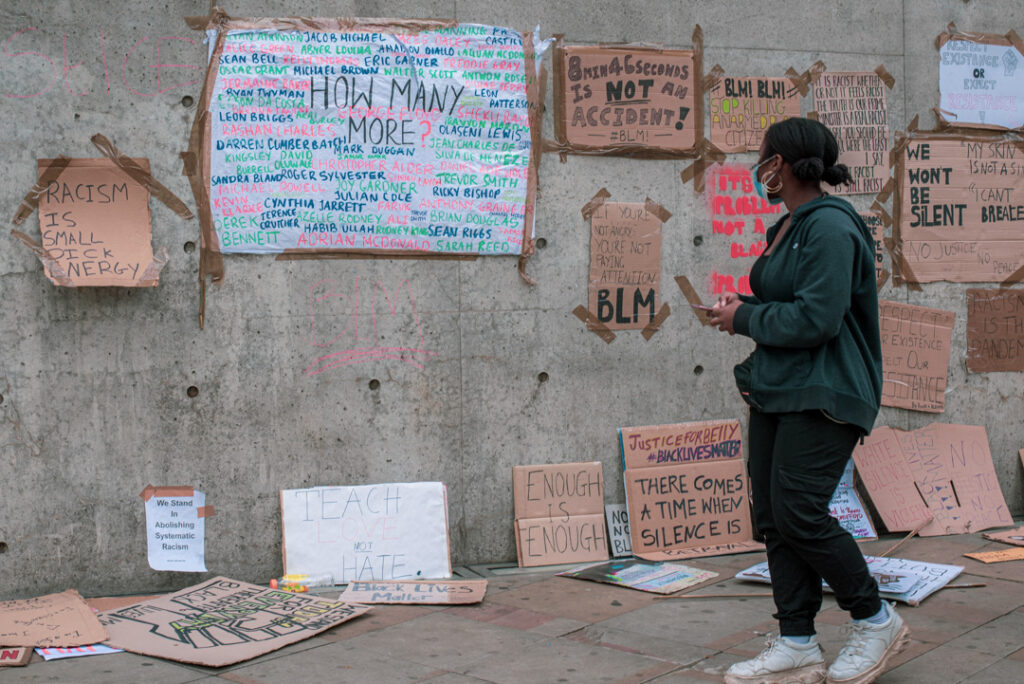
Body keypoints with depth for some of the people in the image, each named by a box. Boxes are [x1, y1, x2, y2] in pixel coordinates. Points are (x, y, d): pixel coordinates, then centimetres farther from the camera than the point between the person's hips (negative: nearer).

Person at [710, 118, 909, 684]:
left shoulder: (830, 229, -15)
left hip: (823, 396, -10)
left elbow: (816, 319, -22)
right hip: (776, 392, 10)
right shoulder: (787, 228, 16)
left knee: (798, 512, -13)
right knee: (771, 517, 6)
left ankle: (876, 620, 7)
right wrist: (747, 308, 5)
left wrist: (745, 319, -11)